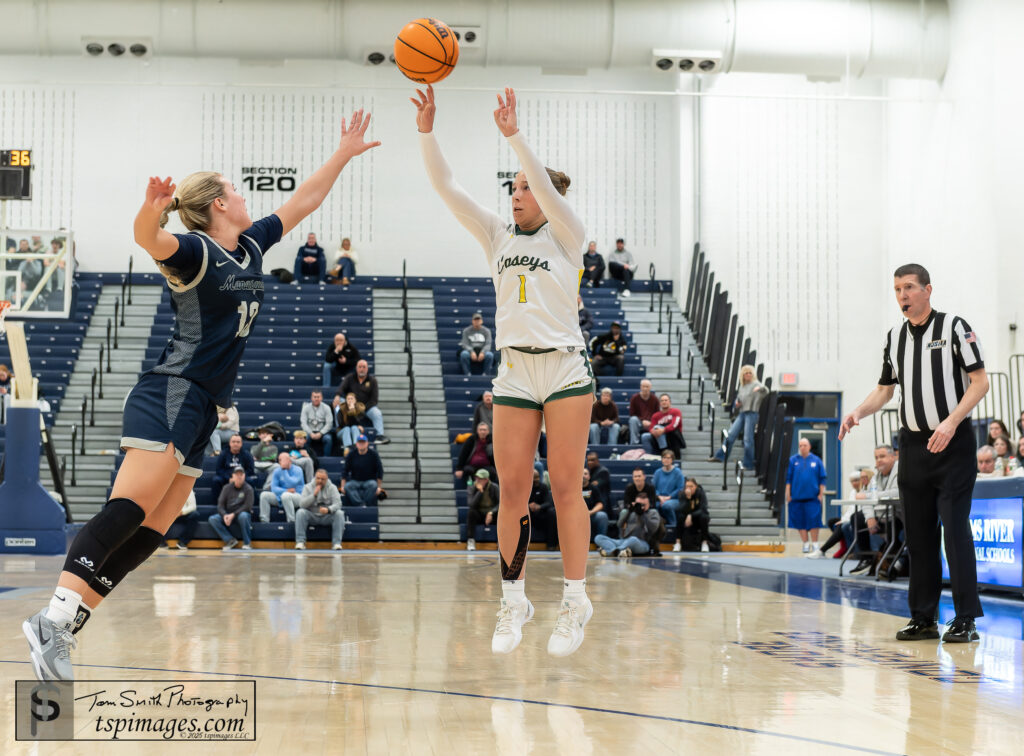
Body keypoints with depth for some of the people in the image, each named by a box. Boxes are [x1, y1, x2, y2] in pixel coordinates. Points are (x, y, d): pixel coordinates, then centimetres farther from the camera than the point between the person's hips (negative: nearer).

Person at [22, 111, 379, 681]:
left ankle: (62, 628, -2)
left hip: (202, 408, 9)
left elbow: (303, 201, 29)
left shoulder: (250, 248, 18)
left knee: (152, 530, 0)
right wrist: (153, 207, -49)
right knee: (131, 508, -23)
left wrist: (346, 153, 32)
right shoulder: (194, 251, -6)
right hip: (172, 393, -9)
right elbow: (149, 239, -28)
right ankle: (56, 618, -30)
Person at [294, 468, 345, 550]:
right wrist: (314, 495, -25)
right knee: (300, 512, -29)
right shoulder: (308, 487, -1)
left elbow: (337, 504, -14)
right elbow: (302, 504, -13)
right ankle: (300, 542, -27)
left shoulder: (332, 488, -1)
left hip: (327, 517, 0)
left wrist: (328, 509, -36)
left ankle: (337, 543, -27)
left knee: (339, 513, -28)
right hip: (312, 516, 0)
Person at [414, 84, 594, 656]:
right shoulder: (499, 236, 11)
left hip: (565, 368, -4)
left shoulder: (566, 235, 1)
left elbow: (548, 189, -19)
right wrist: (427, 132, -9)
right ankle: (514, 601, 9)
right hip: (515, 372, 4)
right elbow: (447, 188, 3)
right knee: (512, 489, 0)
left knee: (565, 488, -4)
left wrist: (514, 135, -29)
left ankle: (576, 603, 3)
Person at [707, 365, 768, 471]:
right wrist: (736, 403, 5)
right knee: (731, 434, 3)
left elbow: (765, 392, -23)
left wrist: (761, 389, -48)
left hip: (751, 413, -7)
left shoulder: (755, 384, -3)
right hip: (741, 413, 7)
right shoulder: (742, 386, 19)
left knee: (748, 439, -7)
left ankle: (748, 464, -2)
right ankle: (720, 456, 9)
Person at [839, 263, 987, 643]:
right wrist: (858, 412, 1)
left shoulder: (954, 327, -4)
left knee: (955, 529, -9)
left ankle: (966, 620, -5)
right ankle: (923, 618, 13)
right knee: (918, 533, 7)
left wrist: (952, 421, -20)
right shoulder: (895, 337, 12)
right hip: (913, 444, 6)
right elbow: (885, 389, 20)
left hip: (953, 444, -6)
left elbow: (980, 381, -7)